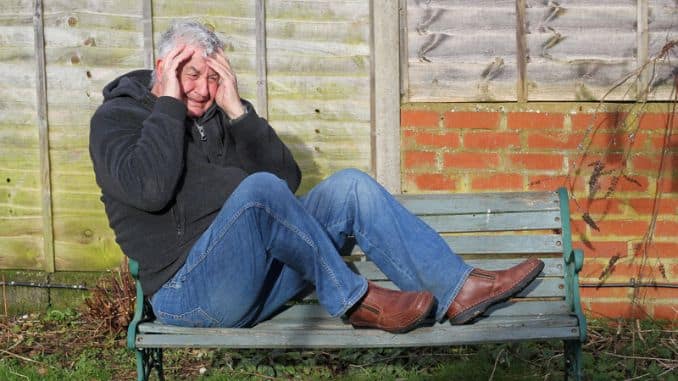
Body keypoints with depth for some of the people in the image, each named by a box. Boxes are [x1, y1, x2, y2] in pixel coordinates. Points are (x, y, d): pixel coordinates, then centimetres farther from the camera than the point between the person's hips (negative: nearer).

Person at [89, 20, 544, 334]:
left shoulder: (214, 116, 16)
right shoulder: (117, 117, -1)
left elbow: (288, 179, 6)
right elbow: (148, 189, -23)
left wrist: (237, 110, -2)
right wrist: (169, 102, -14)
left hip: (260, 271, 7)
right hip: (191, 289, -7)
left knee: (349, 185, -4)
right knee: (259, 187, -33)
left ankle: (456, 289, -8)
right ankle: (354, 300, -17)